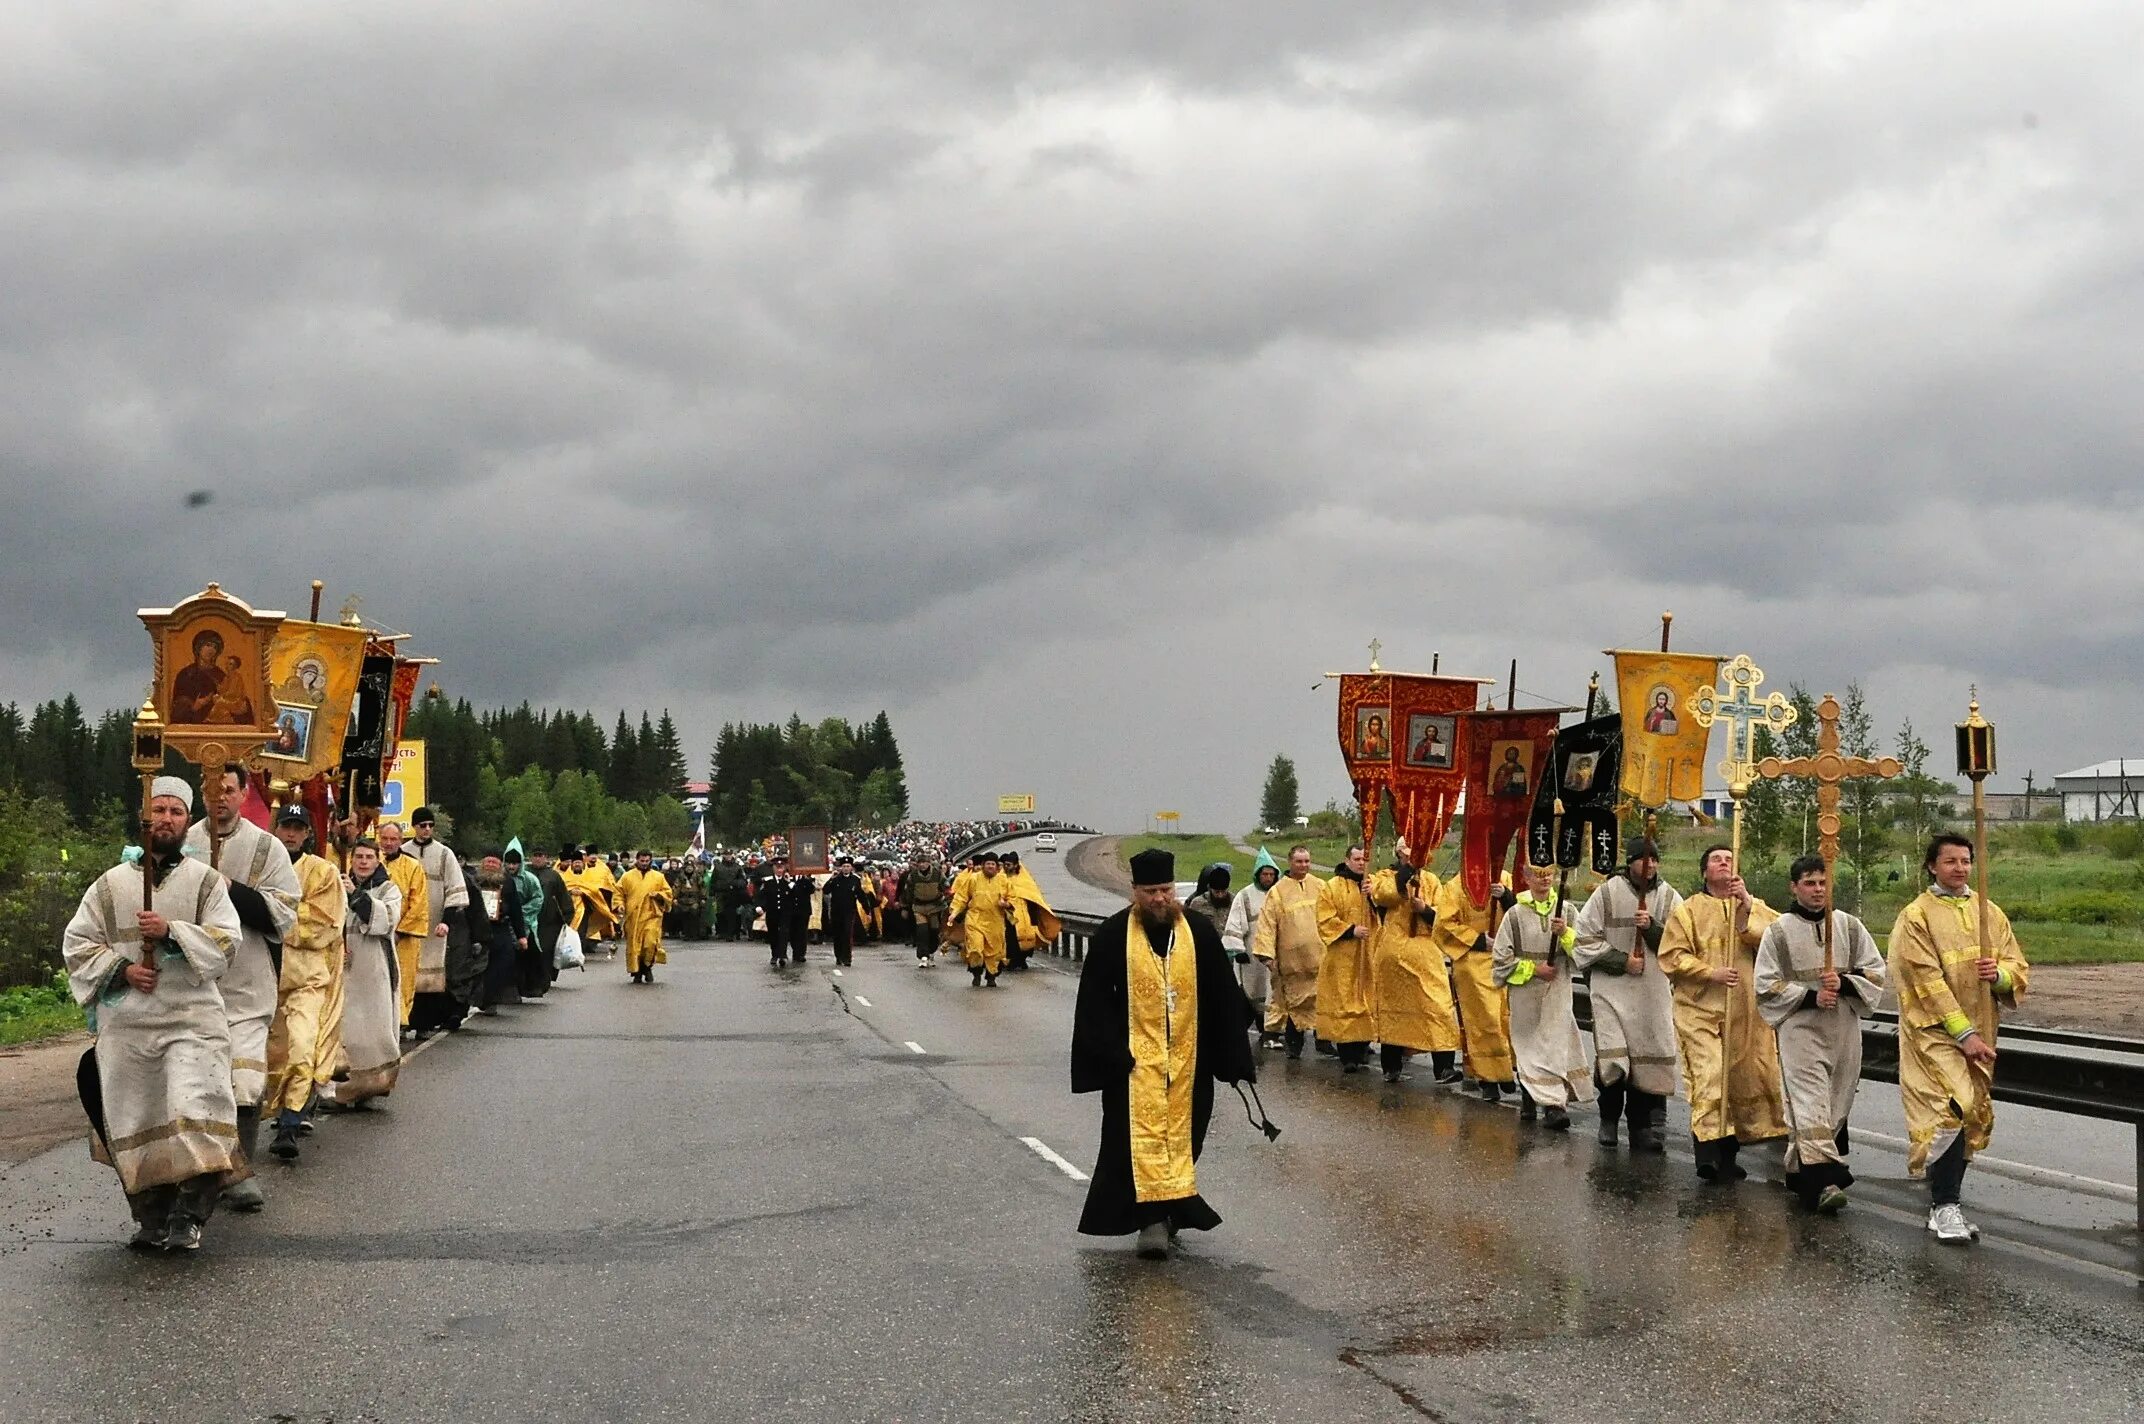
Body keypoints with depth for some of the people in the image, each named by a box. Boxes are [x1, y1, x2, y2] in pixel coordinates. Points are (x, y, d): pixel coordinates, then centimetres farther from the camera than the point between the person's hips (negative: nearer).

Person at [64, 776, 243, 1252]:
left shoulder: (206, 882, 6)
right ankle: (150, 1218, 17)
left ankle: (187, 1217, -9)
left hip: (192, 1020, -2)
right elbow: (76, 945, 9)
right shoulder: (110, 885, 10)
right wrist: (121, 969, -6)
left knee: (194, 1114, -15)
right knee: (135, 1124, 5)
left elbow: (225, 941, -3)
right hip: (125, 1023, 2)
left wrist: (171, 931, -16)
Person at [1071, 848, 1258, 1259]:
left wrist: (1231, 1054, 3)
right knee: (1143, 1134, -10)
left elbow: (1224, 997, 5)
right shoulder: (1114, 934, -4)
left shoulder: (1198, 931, 1)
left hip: (1188, 1057, 2)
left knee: (1180, 1133, 9)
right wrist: (1111, 1052, -10)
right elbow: (1095, 999, -3)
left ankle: (1169, 1209, 25)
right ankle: (1153, 1217, -11)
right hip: (1135, 1055, -2)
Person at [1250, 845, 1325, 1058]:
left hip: (1319, 955, 2)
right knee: (1294, 1001, 3)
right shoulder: (1278, 891, 1)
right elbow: (1267, 923, -4)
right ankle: (1293, 1043, 12)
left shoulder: (1320, 887, 9)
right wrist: (1267, 953, -11)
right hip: (1292, 958, -2)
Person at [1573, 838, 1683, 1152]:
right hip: (1612, 988, -2)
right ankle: (1609, 1117, 9)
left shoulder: (1670, 898, 7)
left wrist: (1653, 926, -14)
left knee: (1650, 1059, -1)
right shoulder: (1607, 893, 0)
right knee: (1612, 1057, -12)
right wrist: (1621, 960, -8)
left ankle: (1645, 1128, 9)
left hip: (1654, 993, 2)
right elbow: (1585, 938, 0)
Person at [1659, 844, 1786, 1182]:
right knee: (1709, 1076, -16)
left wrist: (1747, 904, -14)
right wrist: (1710, 972, -14)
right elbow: (1672, 956, -2)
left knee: (1744, 1079, 6)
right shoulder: (1688, 910, 5)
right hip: (1701, 1008, -3)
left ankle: (1728, 1150, 19)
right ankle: (1709, 1152, -21)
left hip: (1745, 1010, 4)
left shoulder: (1754, 907, 13)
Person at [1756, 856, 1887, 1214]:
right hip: (1799, 1028, -4)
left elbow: (1876, 972, 8)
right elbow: (1764, 983, -2)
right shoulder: (1778, 931, 1)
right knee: (1812, 1103, -15)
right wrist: (1810, 996, -13)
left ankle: (1800, 1169, 24)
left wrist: (1844, 983, -11)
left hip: (1845, 1028, 4)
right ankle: (1823, 1181, -23)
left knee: (1837, 1104, 9)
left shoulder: (1849, 926, 8)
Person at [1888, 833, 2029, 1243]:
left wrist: (1999, 974, -14)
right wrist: (1964, 1033, -18)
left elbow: (2019, 969, 10)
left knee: (1971, 1116, 7)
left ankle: (1945, 1198, 18)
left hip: (1978, 1034, 6)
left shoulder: (1990, 914, 10)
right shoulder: (1916, 916, -6)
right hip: (1934, 1033, -6)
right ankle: (1945, 1206, -11)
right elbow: (1928, 981, -13)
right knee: (1952, 1110, -17)